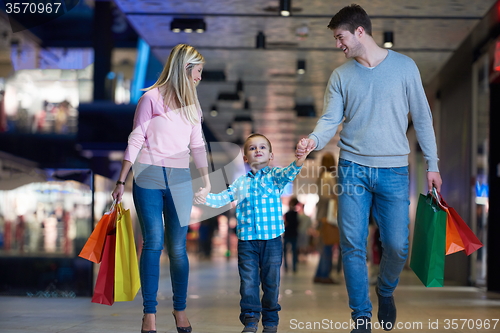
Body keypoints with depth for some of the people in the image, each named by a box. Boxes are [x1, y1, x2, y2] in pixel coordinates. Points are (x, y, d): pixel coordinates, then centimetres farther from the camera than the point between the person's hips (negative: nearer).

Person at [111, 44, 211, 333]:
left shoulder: (192, 103, 14)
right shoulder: (152, 98, -2)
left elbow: (198, 144, 21)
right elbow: (136, 141, -1)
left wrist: (207, 179, 20)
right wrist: (121, 182, -2)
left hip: (180, 180, 4)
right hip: (149, 178, -4)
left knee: (178, 247, 2)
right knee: (153, 244, -7)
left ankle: (180, 309, 15)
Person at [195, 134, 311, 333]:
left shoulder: (274, 176, 3)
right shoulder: (241, 182, 10)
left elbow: (288, 174, -17)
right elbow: (223, 198, 13)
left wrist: (300, 159, -37)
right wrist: (206, 199, -5)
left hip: (272, 237, -1)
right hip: (247, 239, 2)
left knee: (271, 279, 6)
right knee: (248, 280, 1)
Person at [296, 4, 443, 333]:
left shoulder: (404, 66, 1)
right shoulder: (341, 75, 7)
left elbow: (422, 117, 5)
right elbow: (331, 118, 1)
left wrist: (432, 164, 5)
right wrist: (314, 140, -21)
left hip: (394, 170, -1)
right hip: (353, 169, 2)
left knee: (397, 246, -2)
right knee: (353, 245, -1)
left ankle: (386, 291, 30)